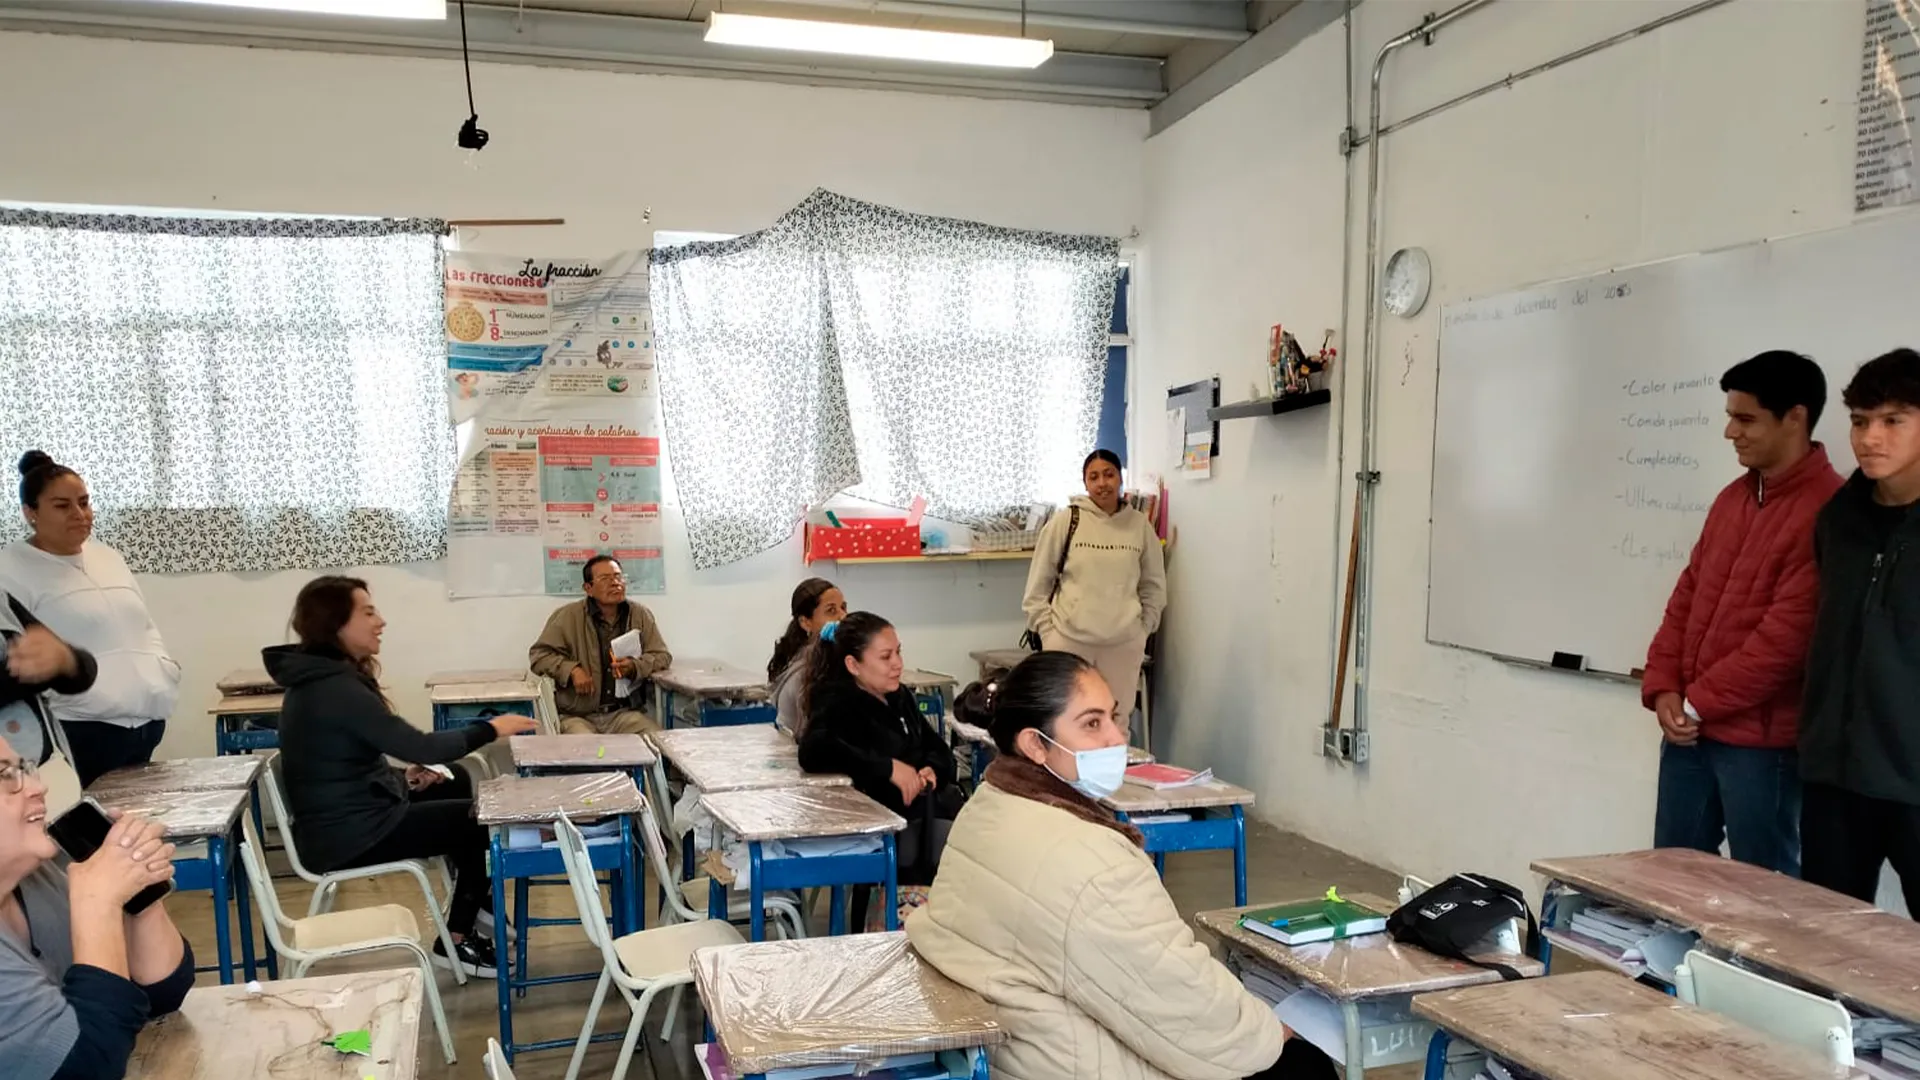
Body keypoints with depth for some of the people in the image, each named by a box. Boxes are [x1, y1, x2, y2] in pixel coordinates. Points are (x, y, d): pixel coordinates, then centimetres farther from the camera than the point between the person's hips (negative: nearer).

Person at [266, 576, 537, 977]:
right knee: (484, 819, 1)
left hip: (346, 811, 10)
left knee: (459, 783, 20)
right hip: (351, 833, -10)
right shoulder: (334, 688, -26)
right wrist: (491, 729, -16)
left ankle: (472, 897, 33)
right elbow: (420, 747, -27)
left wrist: (403, 774, 4)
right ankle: (455, 941, 15)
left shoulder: (316, 676, 6)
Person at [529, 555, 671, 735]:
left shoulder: (640, 614, 6)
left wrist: (634, 666, -13)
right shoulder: (568, 617, -1)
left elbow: (661, 656, 8)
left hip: (623, 713, 3)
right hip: (577, 716, -3)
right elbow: (539, 654, 2)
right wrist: (572, 670, -15)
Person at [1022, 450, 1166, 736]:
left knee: (1116, 722, 8)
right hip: (1068, 638, -2)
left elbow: (1153, 584, 14)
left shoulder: (1140, 525, 4)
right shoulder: (1065, 521, -2)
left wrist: (1144, 627, 7)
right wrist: (1046, 630, -1)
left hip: (1124, 642, 2)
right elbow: (1039, 581, 3)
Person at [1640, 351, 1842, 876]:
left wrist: (1698, 702, -11)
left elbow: (1787, 634, -19)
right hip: (1689, 727, 8)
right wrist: (1663, 688, 1)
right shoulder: (1733, 498, 13)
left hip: (1763, 739, -8)